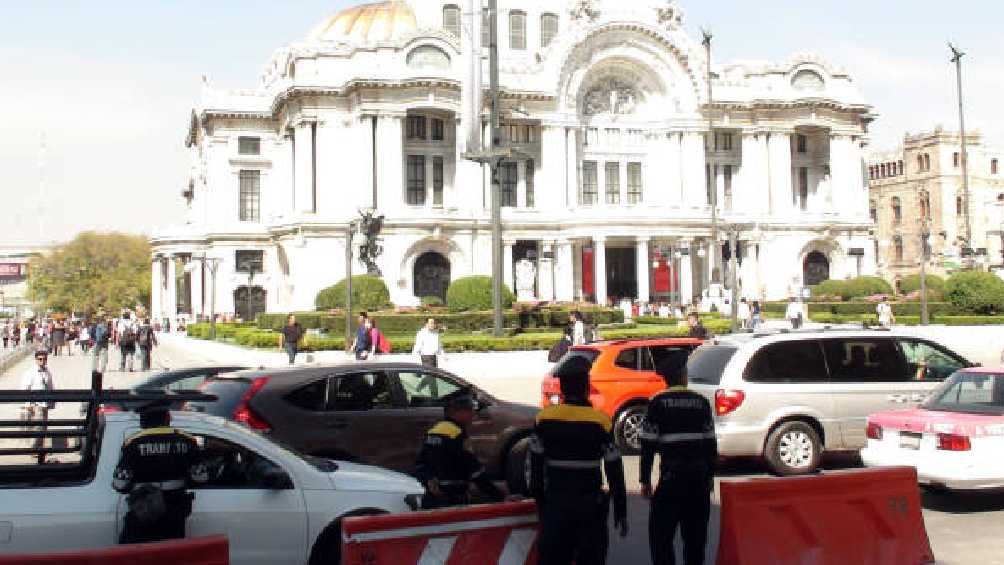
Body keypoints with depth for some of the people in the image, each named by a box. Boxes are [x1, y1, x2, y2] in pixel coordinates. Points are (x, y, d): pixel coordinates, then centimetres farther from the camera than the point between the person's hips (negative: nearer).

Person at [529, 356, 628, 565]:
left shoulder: (544, 418, -3)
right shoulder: (601, 421, -10)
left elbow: (536, 466, 4)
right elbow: (614, 471, -6)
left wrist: (539, 500, 15)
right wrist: (620, 512, 2)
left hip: (555, 504, 2)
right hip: (590, 507, -2)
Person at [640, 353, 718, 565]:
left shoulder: (658, 403, -4)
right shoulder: (702, 402, 6)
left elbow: (648, 445, -6)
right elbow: (711, 444, 7)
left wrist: (645, 480, -1)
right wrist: (710, 475, 17)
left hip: (672, 476, -4)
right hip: (699, 476, 4)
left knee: (661, 533, 0)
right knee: (695, 532, 14)